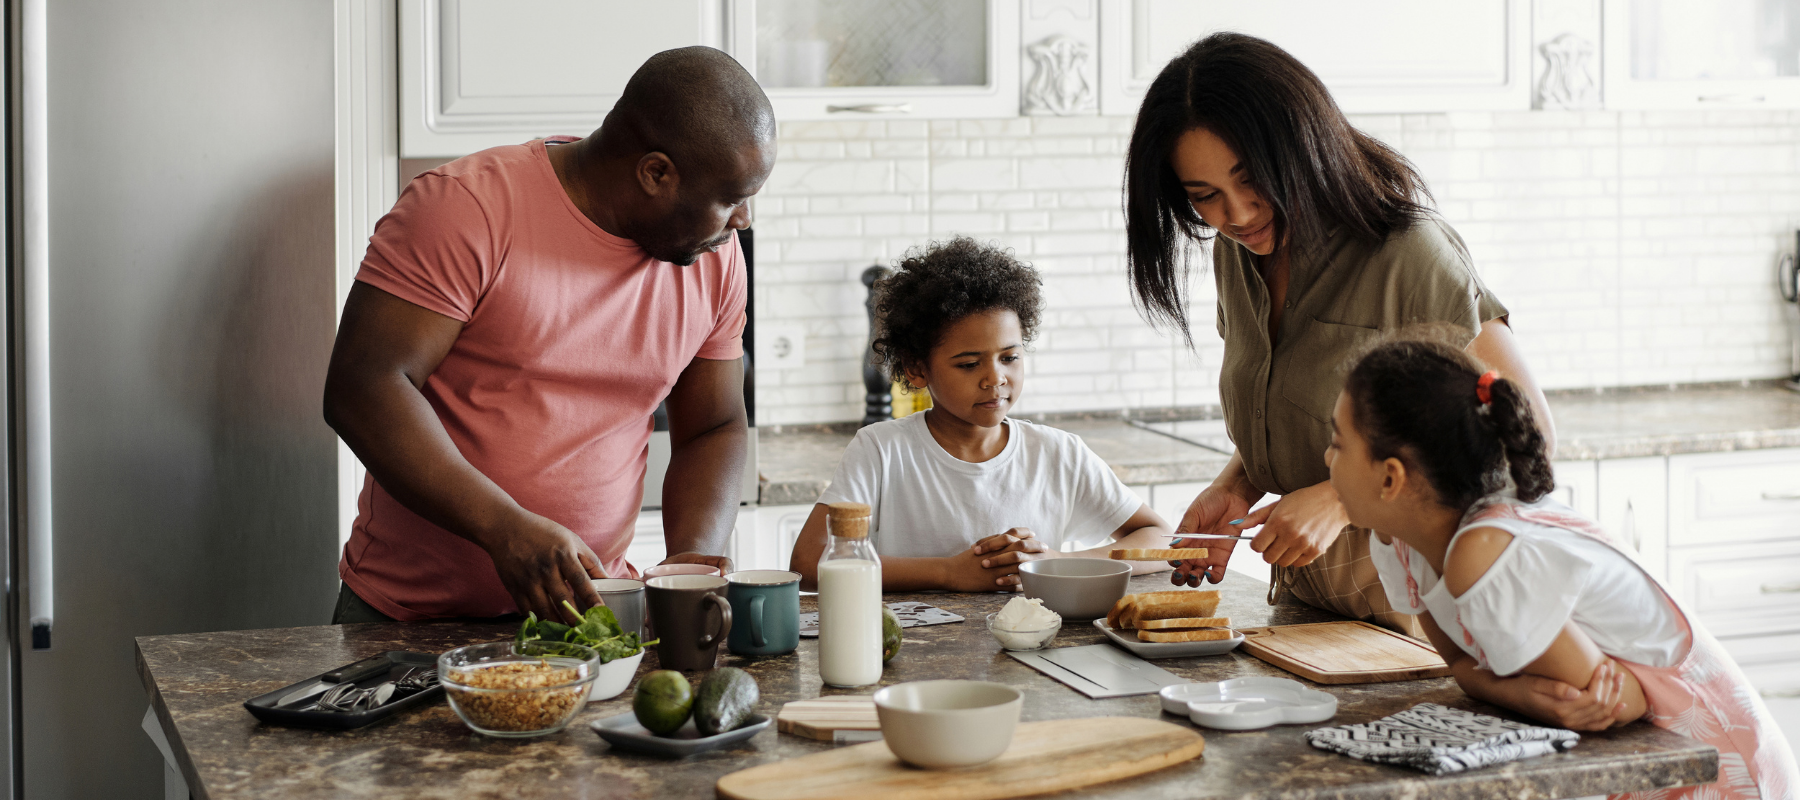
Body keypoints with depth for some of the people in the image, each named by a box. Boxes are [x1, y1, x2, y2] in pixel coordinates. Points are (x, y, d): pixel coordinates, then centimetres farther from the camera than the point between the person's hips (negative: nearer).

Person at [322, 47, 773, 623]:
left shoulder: (717, 258, 4)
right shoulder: (467, 207, -15)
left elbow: (713, 431, 13)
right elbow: (362, 387, -19)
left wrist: (691, 557, -7)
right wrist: (506, 529, -28)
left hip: (587, 605, 4)